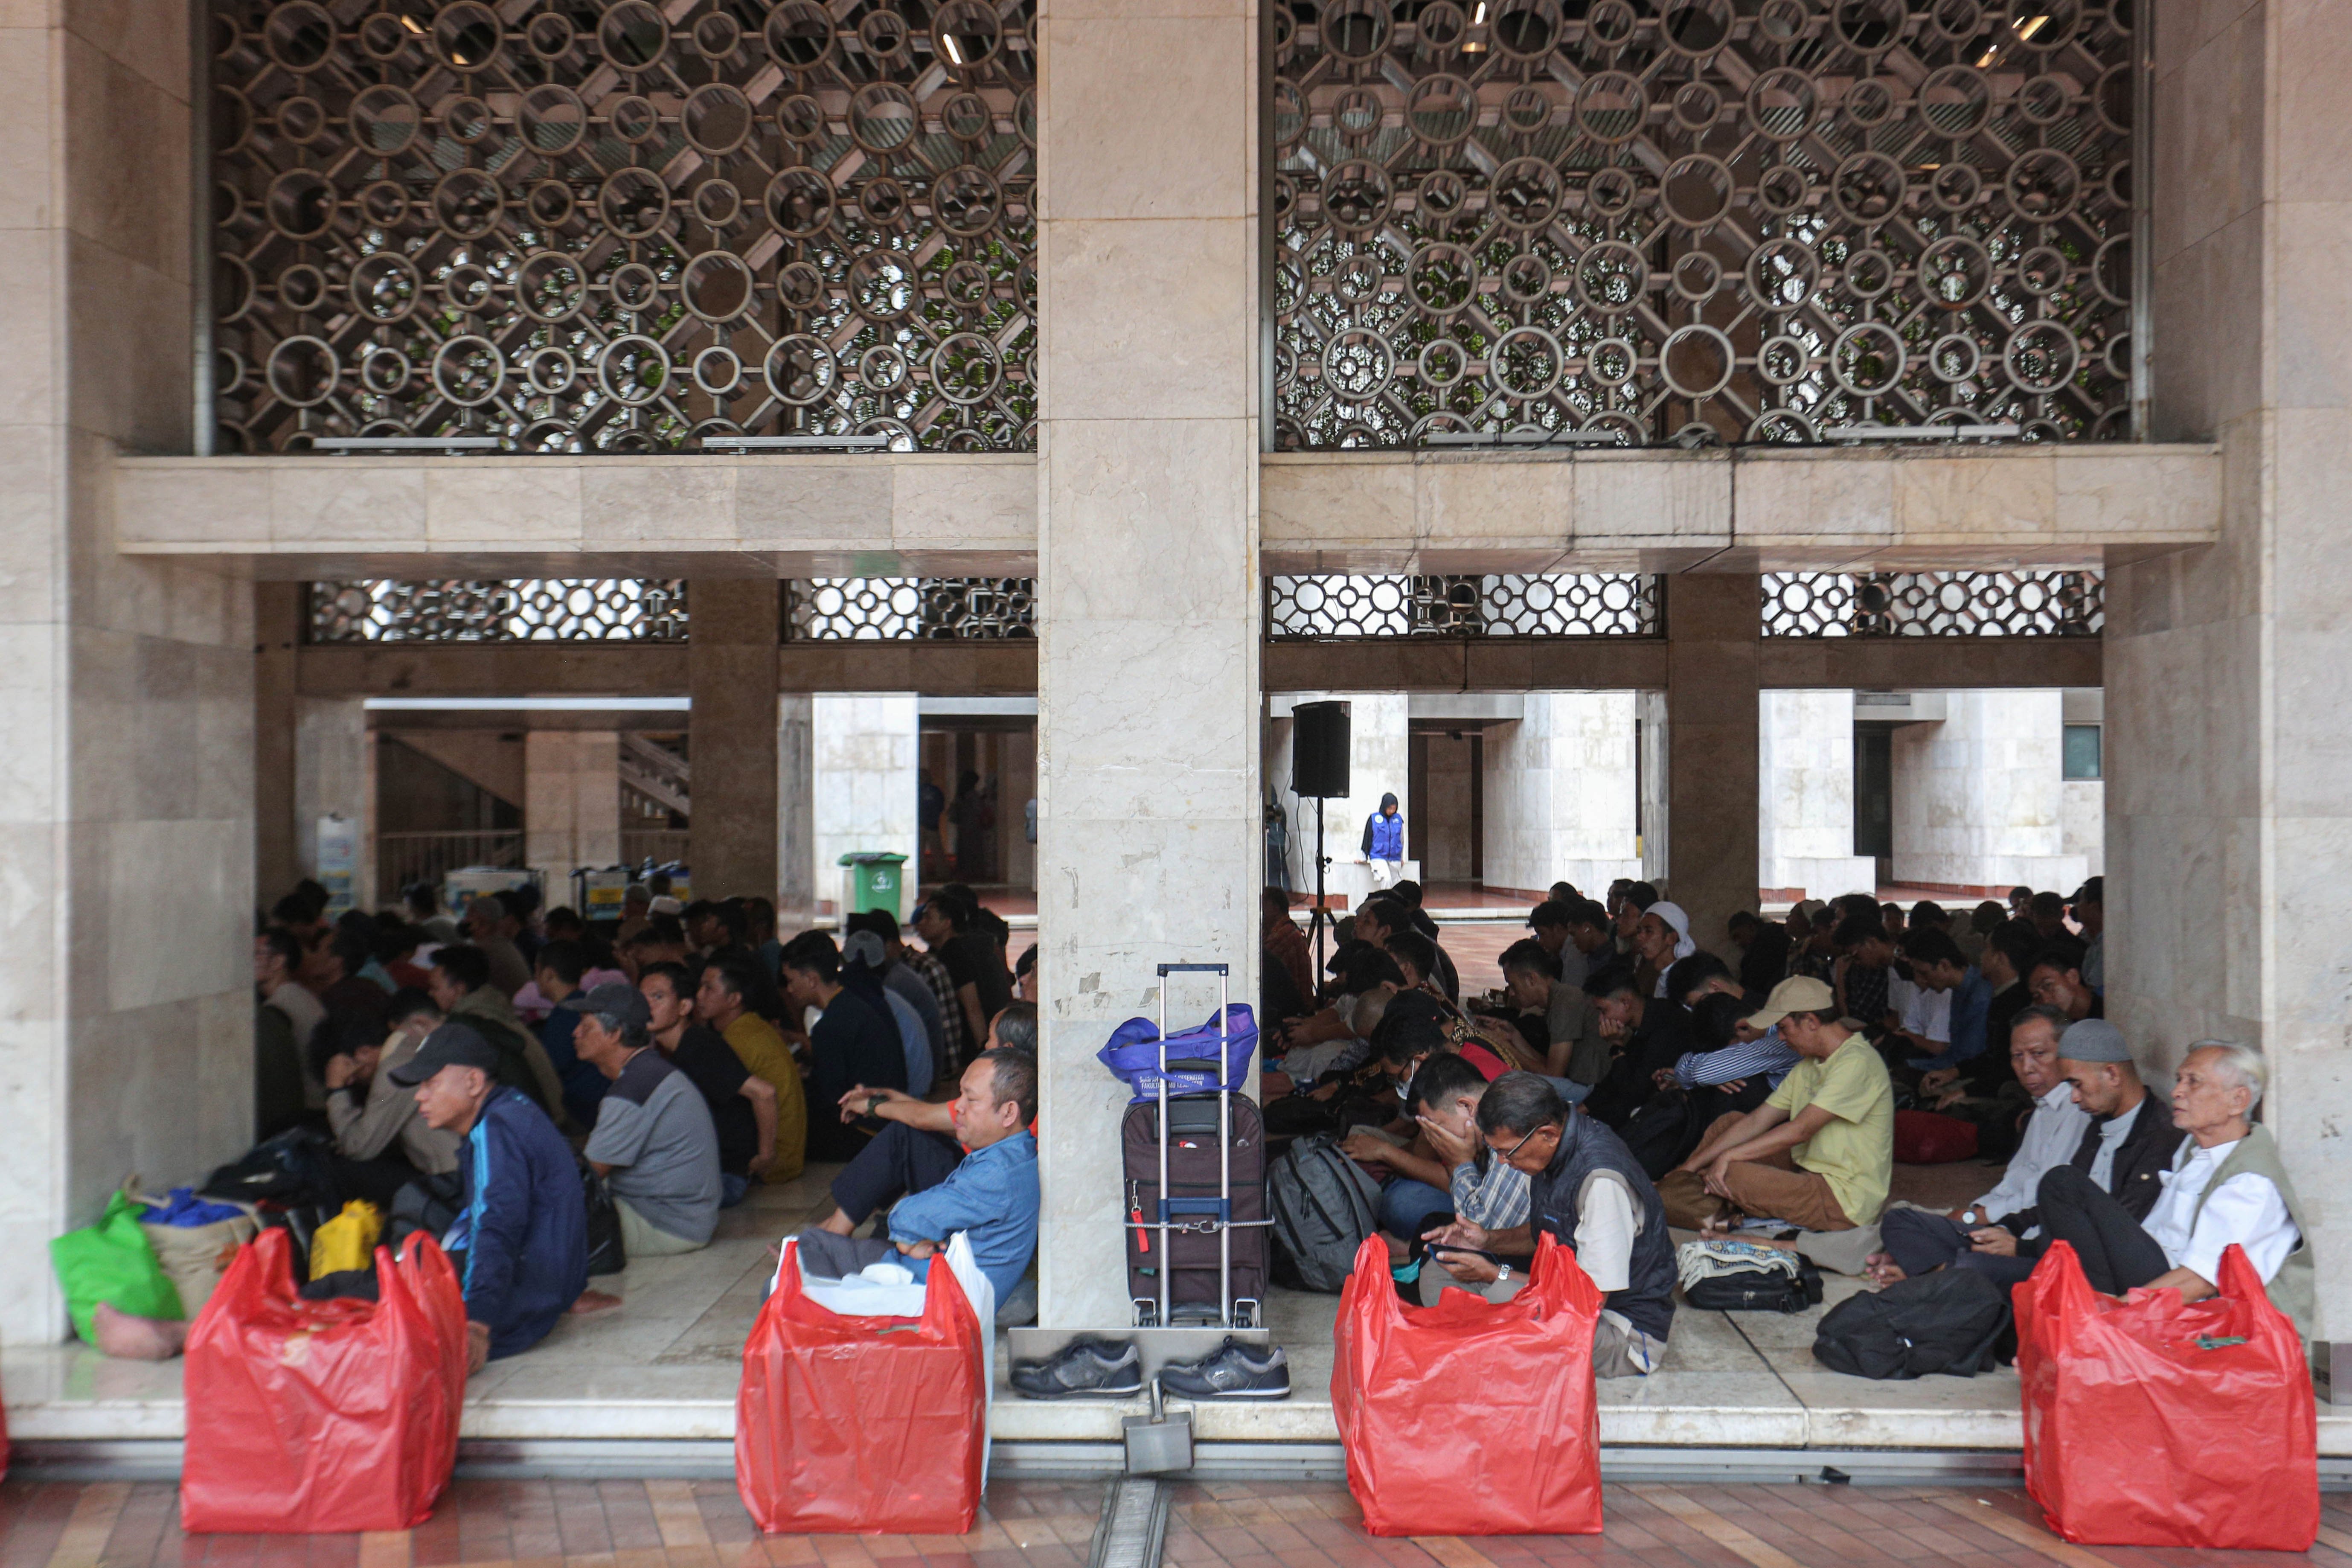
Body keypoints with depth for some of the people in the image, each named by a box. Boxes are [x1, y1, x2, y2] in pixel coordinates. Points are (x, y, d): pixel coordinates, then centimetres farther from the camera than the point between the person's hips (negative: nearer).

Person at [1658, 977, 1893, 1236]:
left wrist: (1728, 1156, -20)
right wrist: (1690, 1166, 4)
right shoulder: (1808, 1067, 13)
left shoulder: (1856, 1063, -18)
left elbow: (1801, 1130, -24)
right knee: (1729, 1122, 10)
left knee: (1730, 1174, -27)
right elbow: (1756, 1122, 10)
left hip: (1845, 1203, -10)